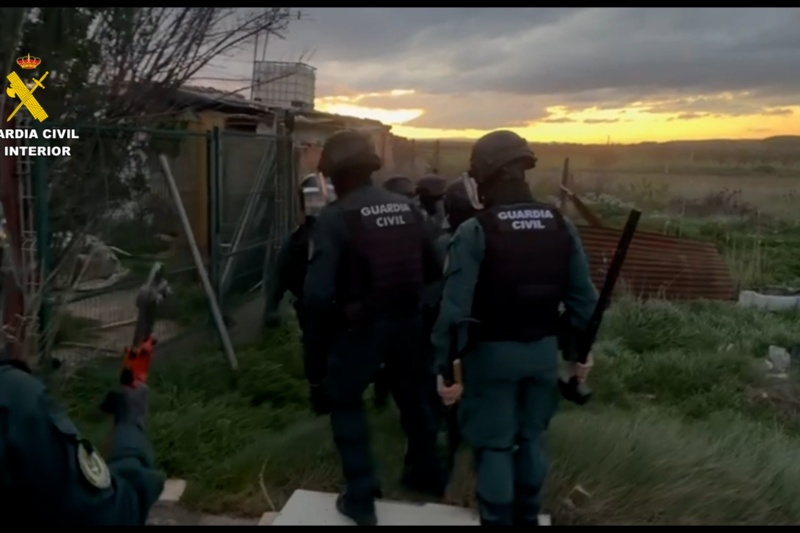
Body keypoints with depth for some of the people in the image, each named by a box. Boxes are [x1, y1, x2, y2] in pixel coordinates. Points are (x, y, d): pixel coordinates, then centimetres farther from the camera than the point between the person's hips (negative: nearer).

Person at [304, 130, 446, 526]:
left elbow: (318, 290, -20)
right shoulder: (407, 207, 1)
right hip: (409, 320, 5)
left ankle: (361, 498, 17)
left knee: (345, 402, 15)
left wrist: (318, 325, -2)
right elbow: (433, 269, 4)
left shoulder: (335, 217, -14)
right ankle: (427, 474, 44)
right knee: (414, 395, 24)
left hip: (362, 324, -5)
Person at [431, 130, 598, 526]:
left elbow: (455, 307, -19)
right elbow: (583, 296, 3)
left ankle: (498, 521, 18)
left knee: (494, 444, 8)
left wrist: (445, 367, -13)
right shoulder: (561, 226, 0)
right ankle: (527, 517, 35)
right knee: (530, 437, 21)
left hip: (492, 352, -5)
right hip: (543, 348, 5)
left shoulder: (474, 231, -16)